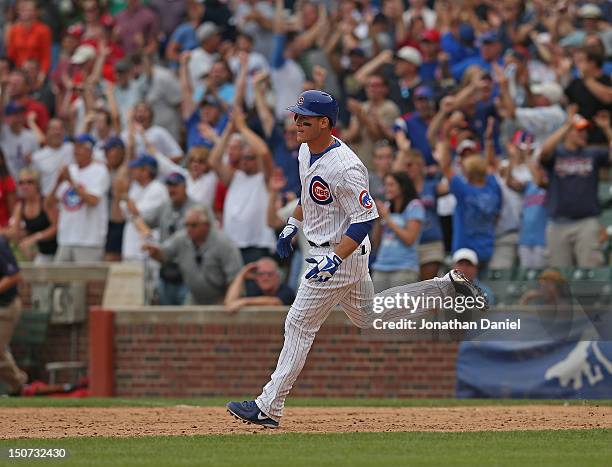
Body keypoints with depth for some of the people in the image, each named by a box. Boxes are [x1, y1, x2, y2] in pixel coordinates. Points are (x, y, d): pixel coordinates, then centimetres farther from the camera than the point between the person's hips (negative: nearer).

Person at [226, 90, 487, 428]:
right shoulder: (306, 151, 2)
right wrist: (292, 225, 22)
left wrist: (334, 260, -31)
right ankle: (447, 287, 29)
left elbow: (365, 219, -26)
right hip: (325, 250, 10)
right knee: (369, 317, 24)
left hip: (342, 254, -10)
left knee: (299, 324, -7)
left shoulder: (344, 167, -27)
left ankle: (269, 408, -2)